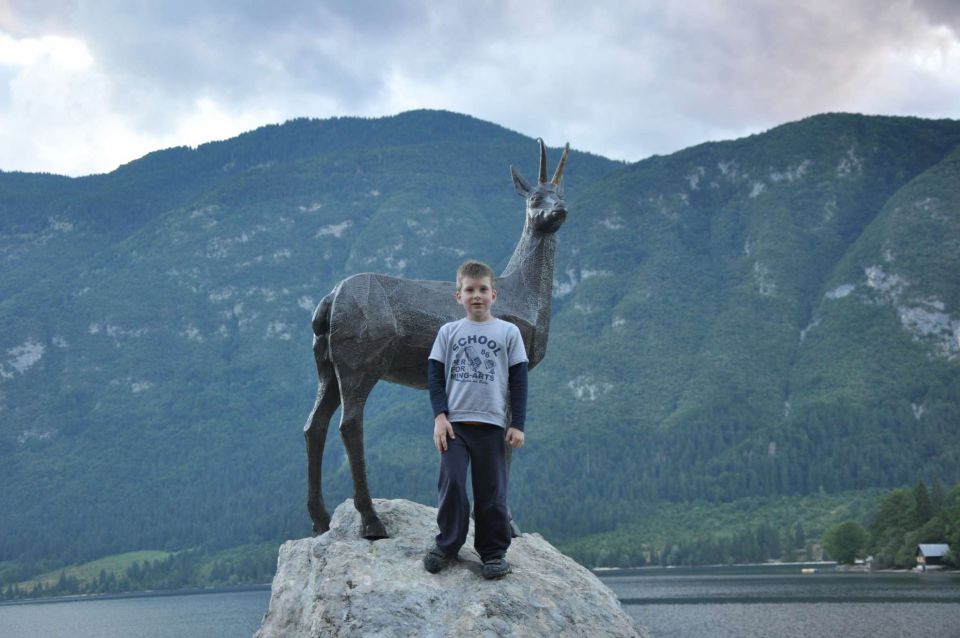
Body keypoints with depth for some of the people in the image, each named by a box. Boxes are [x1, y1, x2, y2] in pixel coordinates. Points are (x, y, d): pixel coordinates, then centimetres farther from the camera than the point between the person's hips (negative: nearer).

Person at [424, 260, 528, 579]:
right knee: (451, 482, -9)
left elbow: (518, 381, 5)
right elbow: (435, 375, 7)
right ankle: (448, 544, 8)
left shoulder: (508, 332, 6)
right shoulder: (448, 332, 7)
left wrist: (517, 424, 0)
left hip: (491, 424, 0)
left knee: (492, 491, 2)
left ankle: (494, 551, 13)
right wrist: (439, 416, -5)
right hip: (454, 422, 0)